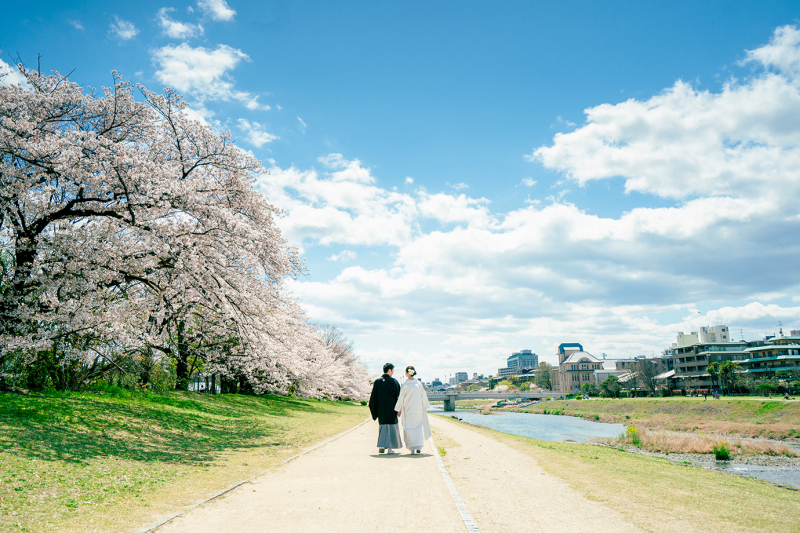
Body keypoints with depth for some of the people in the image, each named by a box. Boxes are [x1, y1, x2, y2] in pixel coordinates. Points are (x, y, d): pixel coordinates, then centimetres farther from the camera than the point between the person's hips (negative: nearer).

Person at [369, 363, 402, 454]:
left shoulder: (377, 382, 3)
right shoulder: (393, 381, -8)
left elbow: (373, 396, 4)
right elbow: (398, 394, -9)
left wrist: (374, 410, 10)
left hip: (380, 409, 4)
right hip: (391, 408, -4)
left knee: (383, 426, 15)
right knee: (391, 426, 3)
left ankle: (381, 447, 5)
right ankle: (390, 448, 2)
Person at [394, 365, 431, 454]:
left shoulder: (405, 385, -9)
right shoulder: (419, 384, -1)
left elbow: (401, 398, -5)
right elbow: (423, 396, 3)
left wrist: (399, 409, 4)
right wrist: (425, 407, 14)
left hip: (408, 410, -2)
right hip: (418, 409, 2)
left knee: (409, 428, 6)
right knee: (418, 427, 13)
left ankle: (412, 448, 2)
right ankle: (418, 447, 9)